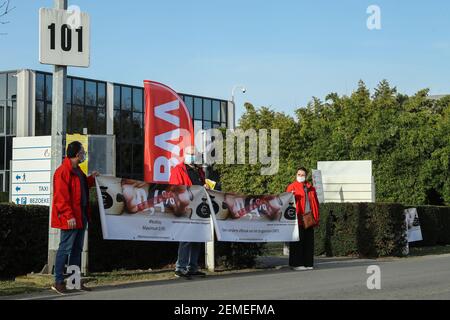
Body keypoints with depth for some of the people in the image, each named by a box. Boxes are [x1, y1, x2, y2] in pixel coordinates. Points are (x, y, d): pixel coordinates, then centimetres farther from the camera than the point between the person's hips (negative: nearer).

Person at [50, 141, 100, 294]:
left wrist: (91, 178, 21)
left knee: (77, 249, 13)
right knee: (65, 249, -6)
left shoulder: (76, 170, 16)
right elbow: (61, 196, -20)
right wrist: (69, 216, -24)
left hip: (81, 216, 10)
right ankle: (58, 282, -1)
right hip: (70, 218, -10)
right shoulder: (63, 171, -16)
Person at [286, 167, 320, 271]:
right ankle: (296, 264, -1)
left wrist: (317, 217, 12)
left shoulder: (311, 188, 18)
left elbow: (315, 203, 19)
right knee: (298, 242, -5)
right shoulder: (292, 187, 3)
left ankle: (308, 263, 10)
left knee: (309, 242, 5)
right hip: (298, 218, -5)